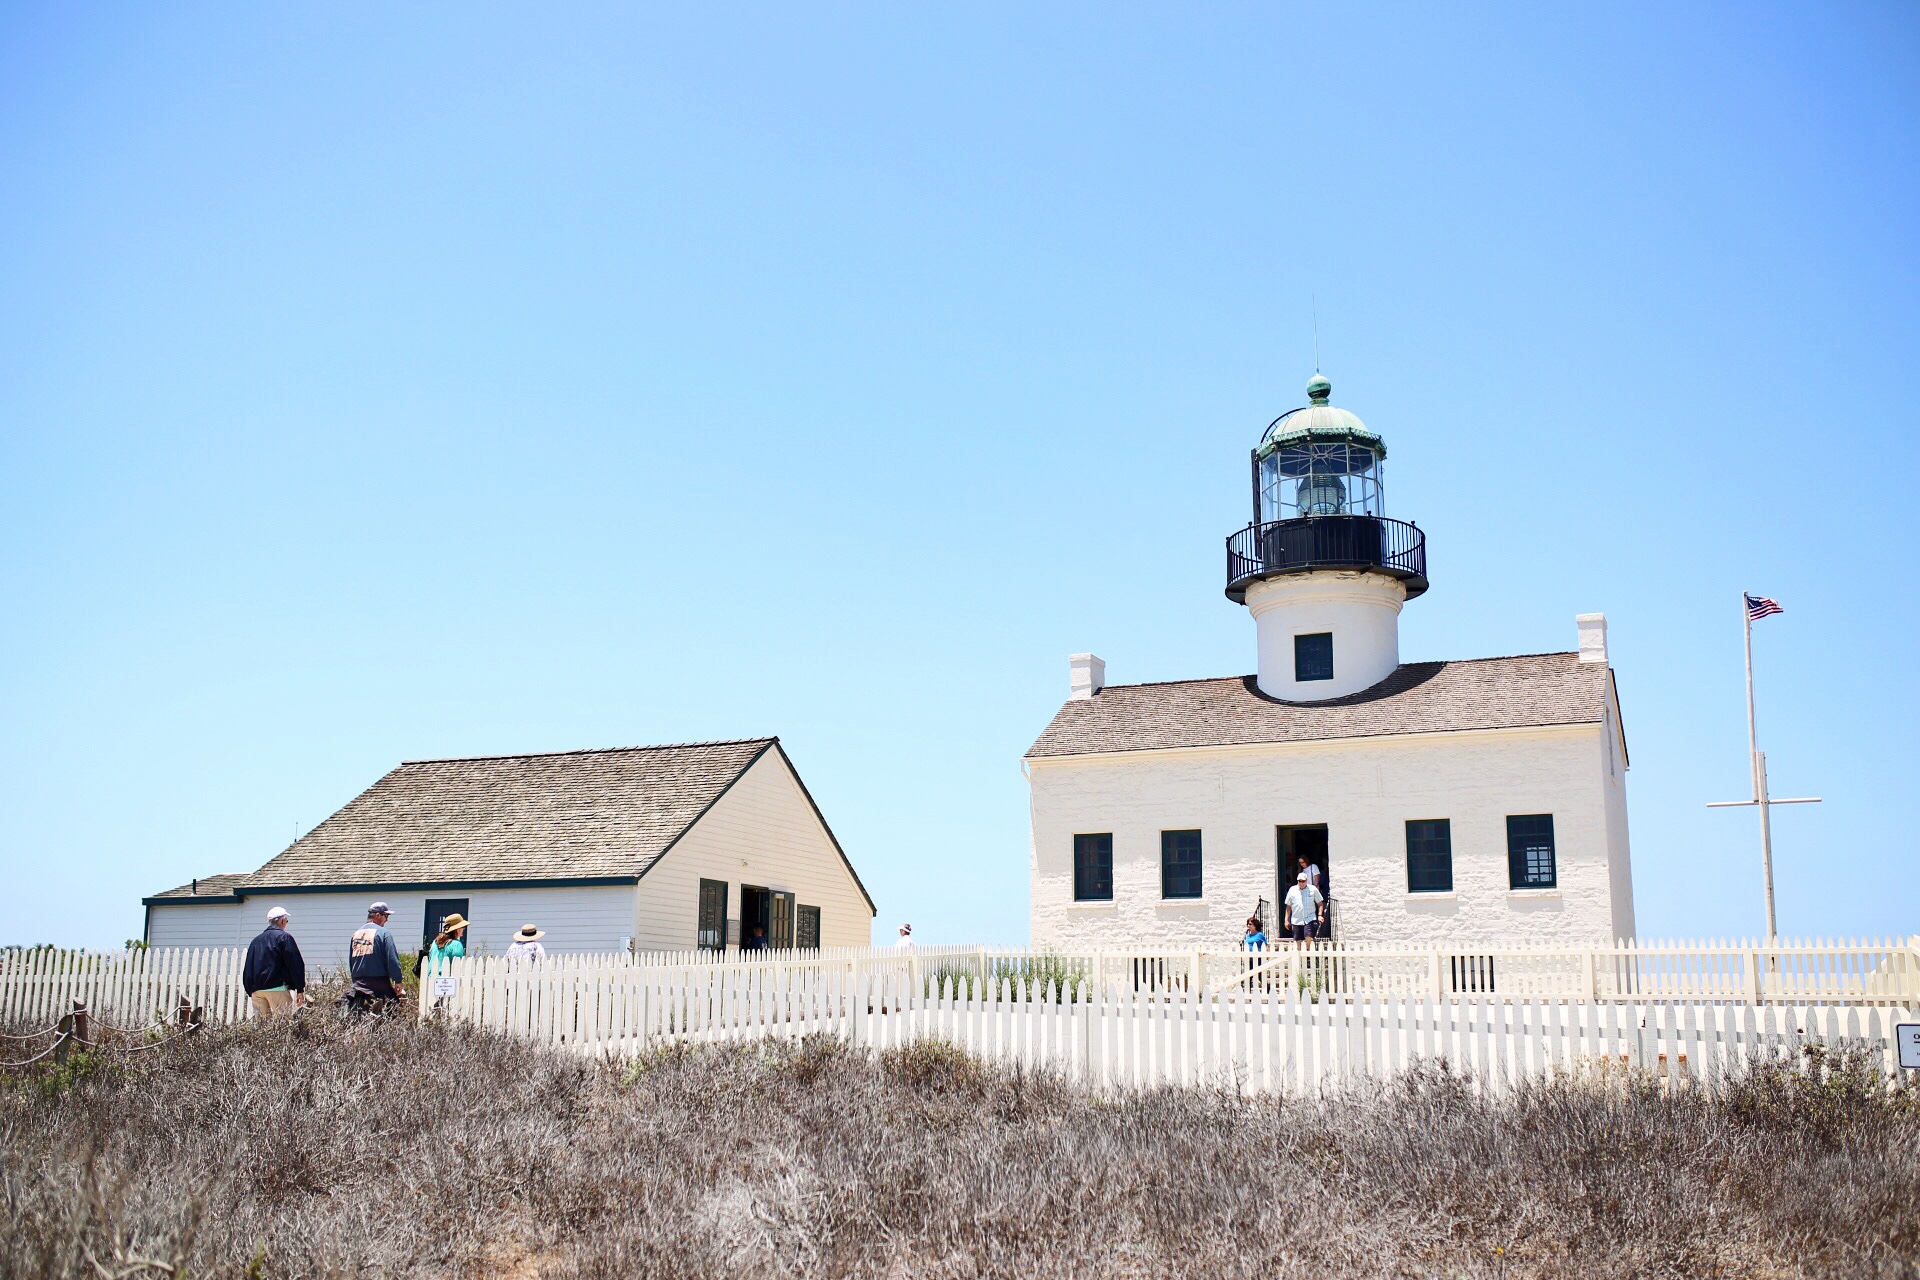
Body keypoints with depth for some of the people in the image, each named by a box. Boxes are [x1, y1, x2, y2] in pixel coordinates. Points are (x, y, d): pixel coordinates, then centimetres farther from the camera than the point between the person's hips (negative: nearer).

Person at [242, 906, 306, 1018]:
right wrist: (300, 990, -3)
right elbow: (296, 965, -6)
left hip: (256, 990, 6)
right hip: (277, 988, -6)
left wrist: (250, 992, 22)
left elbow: (247, 970, 19)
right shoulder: (284, 937, -2)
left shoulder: (256, 941, 17)